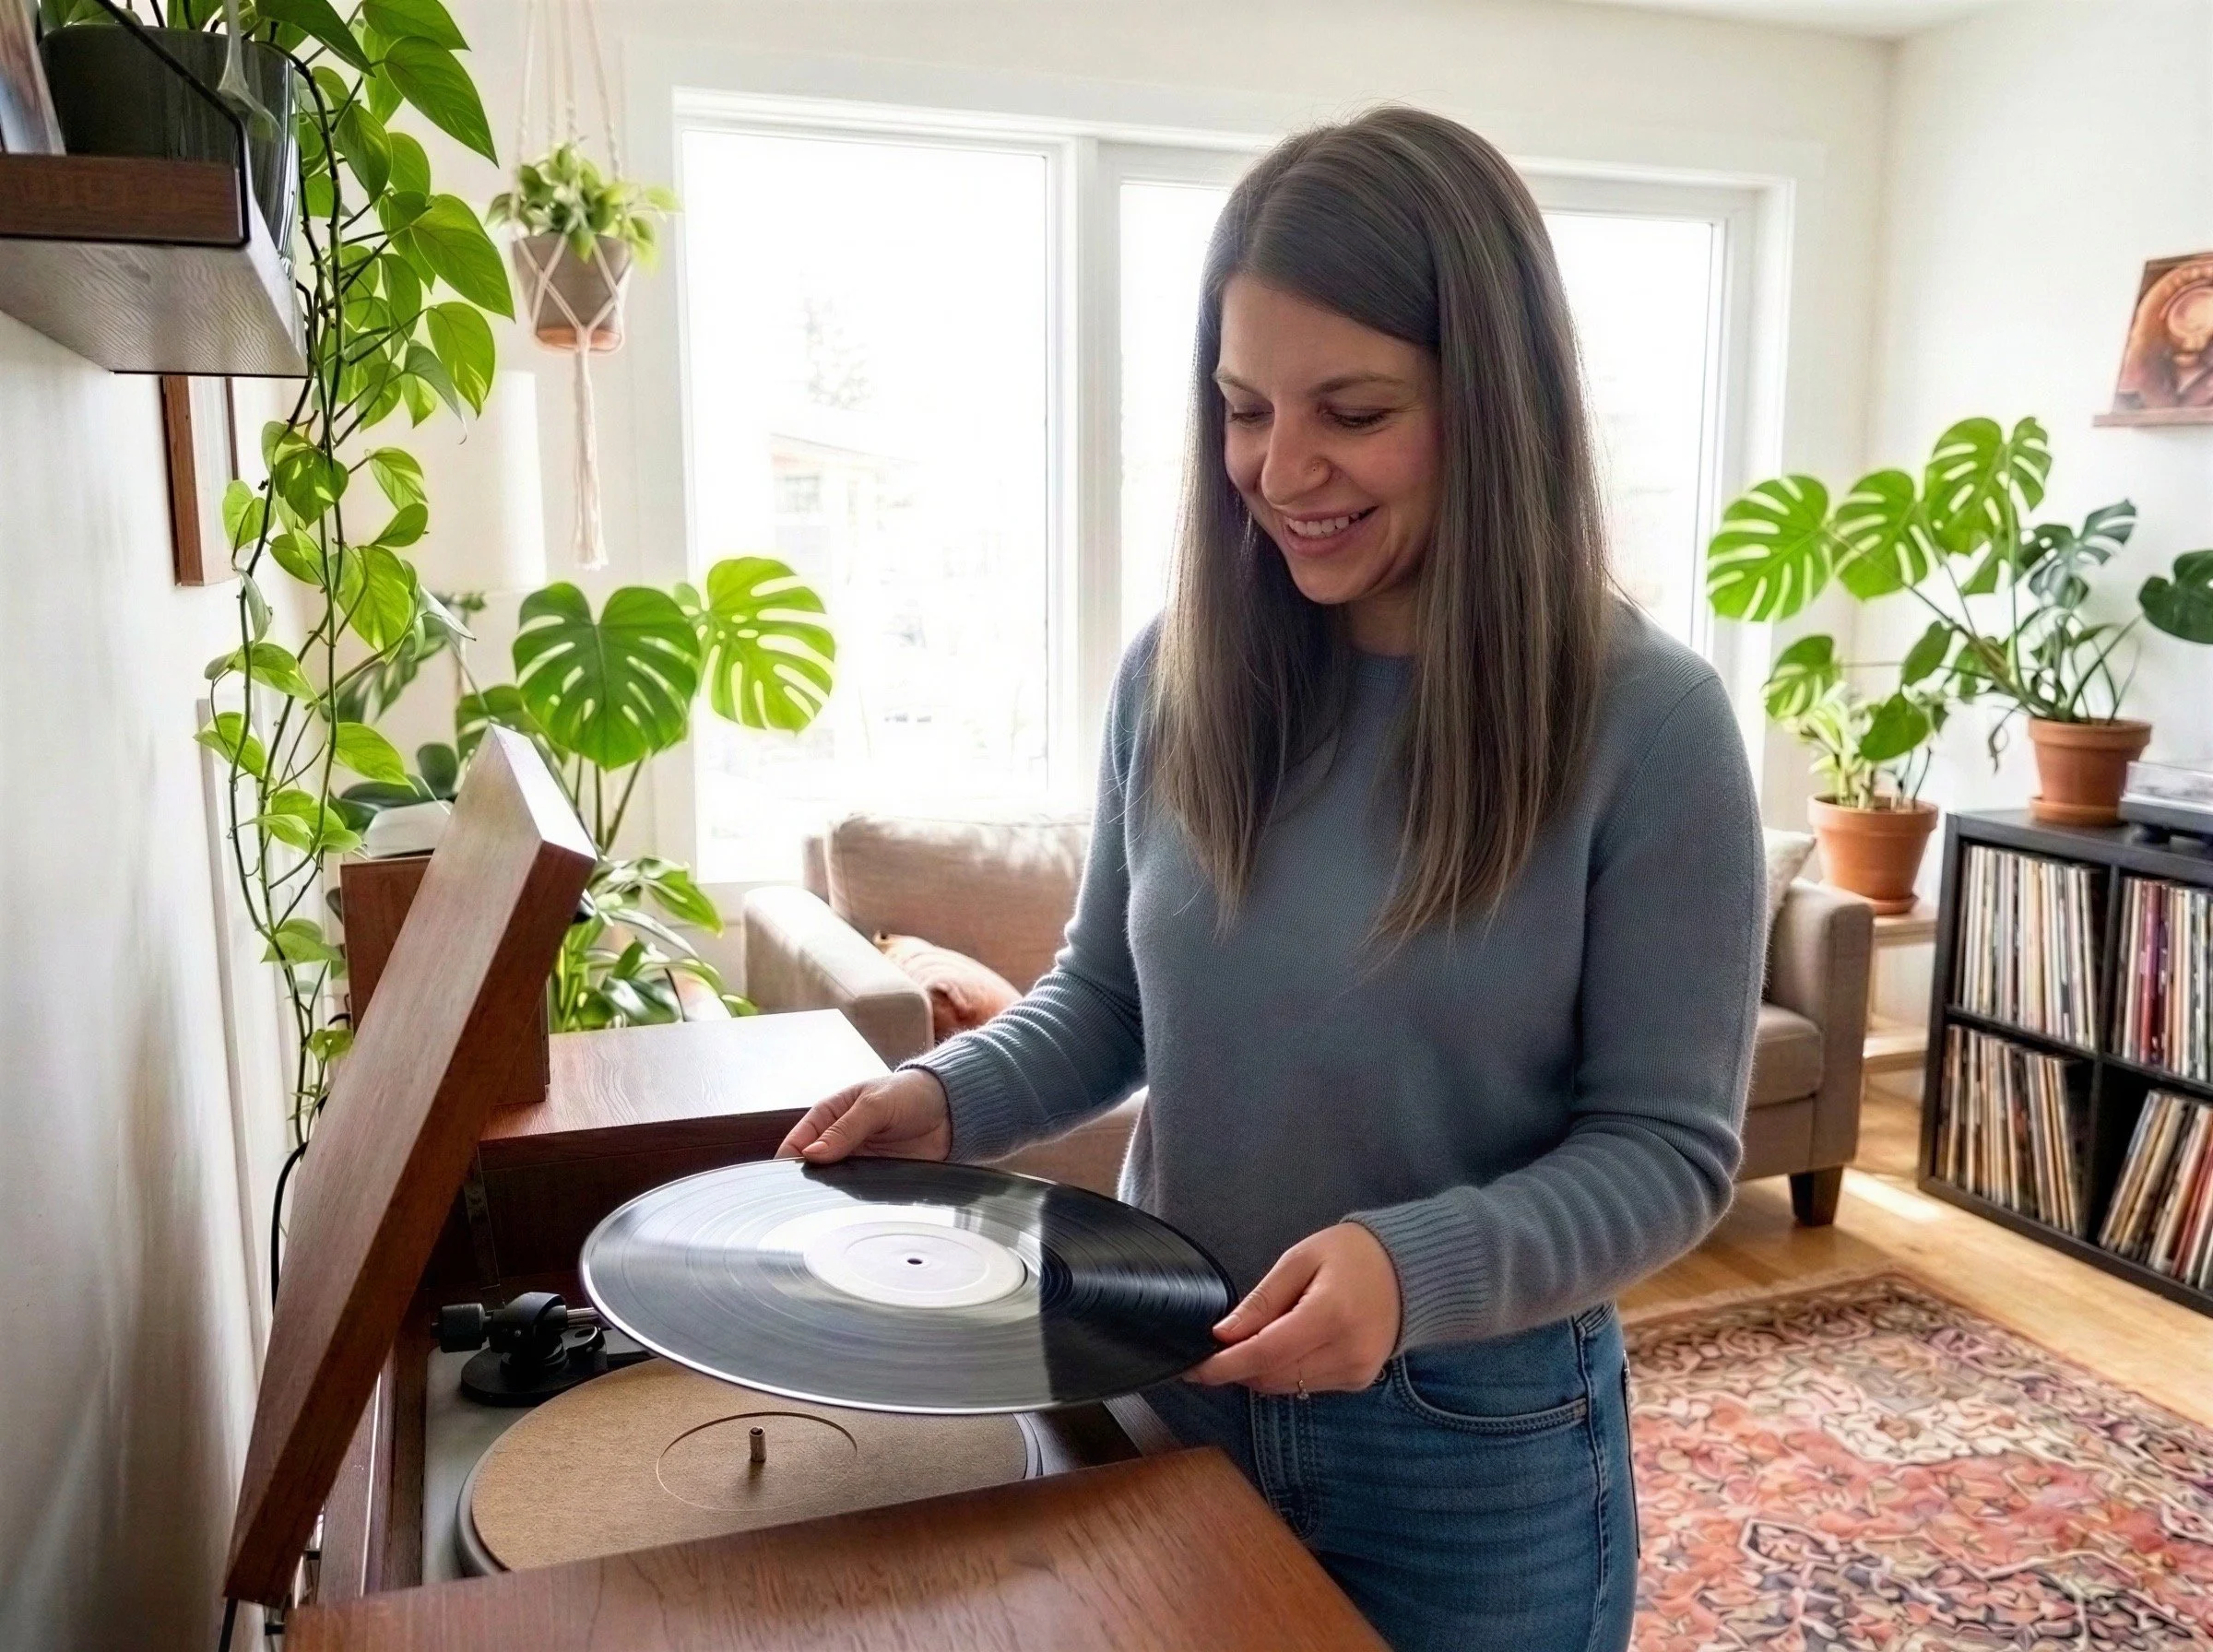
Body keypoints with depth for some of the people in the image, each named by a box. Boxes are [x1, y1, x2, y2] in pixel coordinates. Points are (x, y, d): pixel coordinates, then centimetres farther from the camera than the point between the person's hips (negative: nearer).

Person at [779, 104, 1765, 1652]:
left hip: (1477, 1444, -3)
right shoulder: (1175, 668, -6)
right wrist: (948, 1095, -13)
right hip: (1170, 1393, 4)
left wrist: (1417, 1270, -29)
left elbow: (1667, 1147, -13)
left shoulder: (1647, 719, -16)